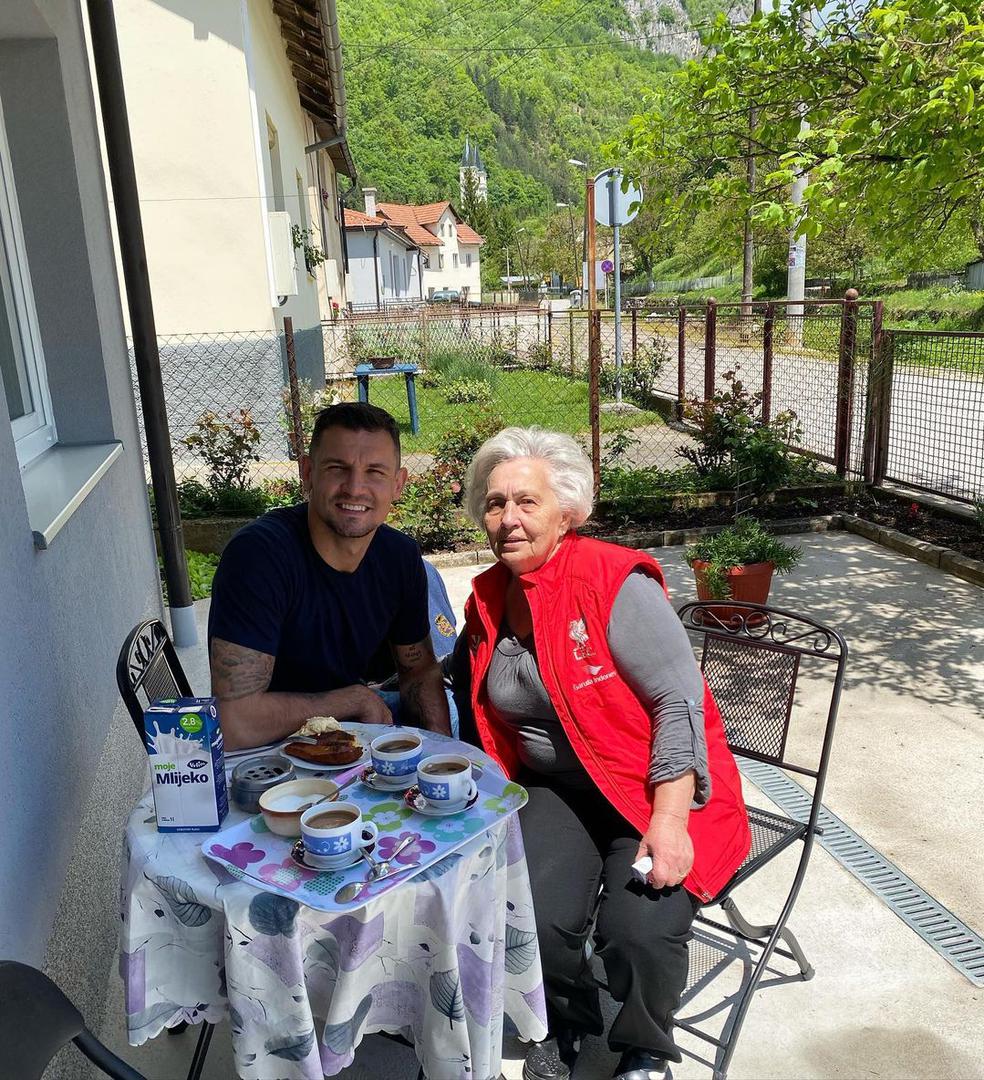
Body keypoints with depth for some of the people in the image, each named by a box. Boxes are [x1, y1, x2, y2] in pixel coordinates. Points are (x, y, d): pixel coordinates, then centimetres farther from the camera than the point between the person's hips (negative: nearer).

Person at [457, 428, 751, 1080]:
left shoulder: (614, 582, -17)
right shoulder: (487, 600, 4)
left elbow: (680, 698, -18)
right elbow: (485, 709, 18)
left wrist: (668, 820, -24)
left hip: (658, 786, -4)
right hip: (558, 788, 5)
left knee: (636, 930, -22)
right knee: (532, 917, -18)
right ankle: (566, 1023, 19)